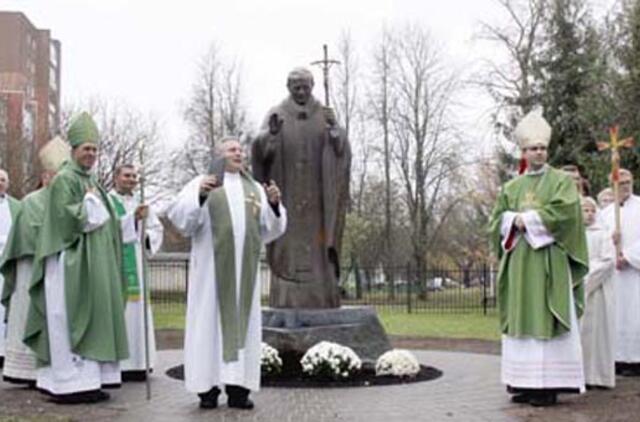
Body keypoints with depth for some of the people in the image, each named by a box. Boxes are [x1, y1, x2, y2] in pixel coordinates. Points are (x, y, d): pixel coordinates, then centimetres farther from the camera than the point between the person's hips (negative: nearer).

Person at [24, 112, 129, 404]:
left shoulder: (92, 182, 19)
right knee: (69, 322, -7)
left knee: (91, 320, 7)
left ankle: (88, 380, 10)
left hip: (94, 265, 9)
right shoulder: (64, 180, -7)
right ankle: (70, 384, -5)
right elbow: (66, 217, -18)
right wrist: (91, 202, -7)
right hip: (70, 264, -9)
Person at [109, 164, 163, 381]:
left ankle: (137, 363, 8)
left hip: (136, 264, 6)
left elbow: (157, 228, 18)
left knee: (137, 310, 5)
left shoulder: (140, 203, 19)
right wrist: (133, 218, -27)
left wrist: (147, 238, -3)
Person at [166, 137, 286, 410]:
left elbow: (271, 229, 10)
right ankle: (208, 387, 0)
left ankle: (237, 387, 4)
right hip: (211, 267, -3)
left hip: (244, 270, 4)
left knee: (242, 322, 1)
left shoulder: (256, 189, 16)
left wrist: (274, 204, -9)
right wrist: (199, 196, -26)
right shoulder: (201, 184, 5)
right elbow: (179, 216, -9)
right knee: (210, 321, -4)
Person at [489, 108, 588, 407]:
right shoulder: (511, 187, 16)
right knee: (521, 320, 3)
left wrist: (528, 219, -8)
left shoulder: (561, 180, 5)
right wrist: (516, 221, -9)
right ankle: (526, 382, 6)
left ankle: (548, 384, -6)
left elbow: (565, 211, -10)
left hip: (549, 261, -4)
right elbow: (498, 219, 11)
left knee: (546, 321, -7)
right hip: (519, 261, 4)